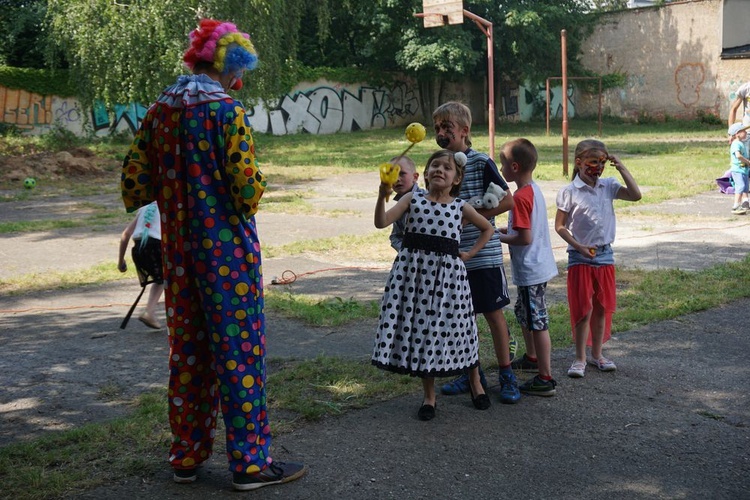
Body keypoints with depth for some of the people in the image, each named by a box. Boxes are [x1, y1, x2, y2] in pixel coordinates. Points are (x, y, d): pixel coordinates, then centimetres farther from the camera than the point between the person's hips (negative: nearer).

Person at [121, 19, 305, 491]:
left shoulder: (159, 111, 7)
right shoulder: (227, 111, -13)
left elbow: (135, 185, 8)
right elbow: (246, 188, -18)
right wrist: (254, 188, 3)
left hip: (179, 250, 7)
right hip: (228, 249, -6)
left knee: (187, 350, 15)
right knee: (240, 350, 1)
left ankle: (188, 455, 24)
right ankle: (250, 461, 9)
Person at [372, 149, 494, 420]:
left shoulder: (461, 207, 4)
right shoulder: (412, 200, 2)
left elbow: (487, 228, 20)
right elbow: (381, 222, -9)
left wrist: (470, 253, 9)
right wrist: (382, 197, -24)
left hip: (447, 273, 0)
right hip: (413, 270, 0)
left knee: (456, 328, 6)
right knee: (418, 329, 4)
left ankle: (476, 385, 31)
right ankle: (429, 396, 20)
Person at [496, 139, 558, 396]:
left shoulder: (521, 197, -21)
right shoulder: (535, 190, 8)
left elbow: (525, 238, -24)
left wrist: (501, 238, -11)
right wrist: (508, 230, 12)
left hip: (530, 270, -10)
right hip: (539, 265, 10)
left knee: (537, 322, -4)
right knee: (524, 312, 27)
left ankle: (545, 379, 1)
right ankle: (532, 356, 45)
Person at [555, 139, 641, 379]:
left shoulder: (608, 186, 3)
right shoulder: (569, 192, -9)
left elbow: (635, 195, -7)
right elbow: (559, 226, -6)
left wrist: (621, 168, -9)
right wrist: (579, 247, -15)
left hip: (605, 255, 4)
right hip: (580, 258, -4)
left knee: (602, 307, 11)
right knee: (583, 309, 0)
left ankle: (597, 354, 25)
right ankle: (580, 359, 11)